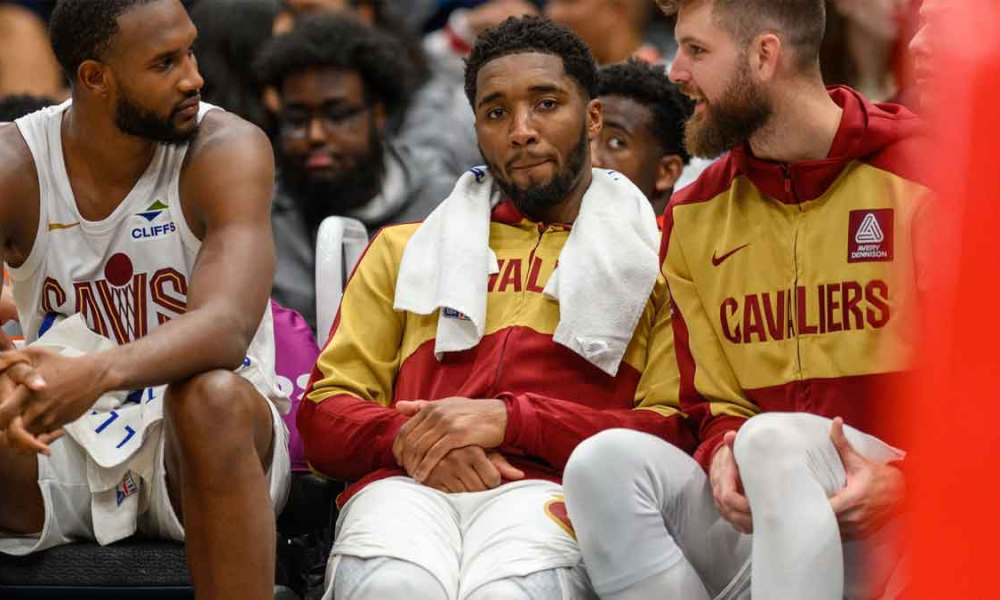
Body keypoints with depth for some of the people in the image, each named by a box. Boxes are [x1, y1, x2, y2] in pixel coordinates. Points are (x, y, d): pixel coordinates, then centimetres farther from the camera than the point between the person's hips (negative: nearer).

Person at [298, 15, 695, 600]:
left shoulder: (651, 258, 21)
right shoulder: (406, 250, 30)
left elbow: (674, 433, 7)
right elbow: (325, 412, 22)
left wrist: (511, 419, -7)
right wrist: (403, 437, -3)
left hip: (551, 487, -2)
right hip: (407, 485, 2)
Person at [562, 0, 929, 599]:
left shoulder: (918, 177, -2)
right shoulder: (697, 215, 16)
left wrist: (904, 479, -20)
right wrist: (725, 454, -7)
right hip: (748, 524, 5)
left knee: (771, 439, -35)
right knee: (608, 459, -23)